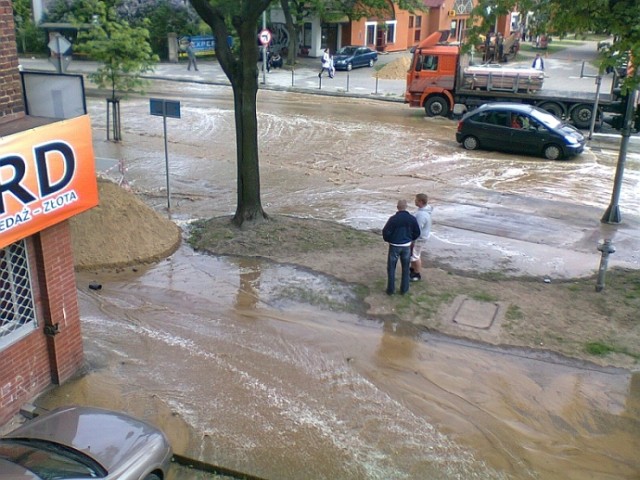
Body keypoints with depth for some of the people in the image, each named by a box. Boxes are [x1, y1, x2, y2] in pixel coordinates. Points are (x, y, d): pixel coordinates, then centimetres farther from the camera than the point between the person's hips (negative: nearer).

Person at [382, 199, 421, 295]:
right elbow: (417, 232, 1)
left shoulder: (393, 219, -17)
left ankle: (391, 289, 14)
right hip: (406, 246, 3)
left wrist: (388, 240, 5)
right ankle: (404, 289, 22)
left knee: (391, 268, 10)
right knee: (405, 268, 16)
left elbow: (385, 232, -16)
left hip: (394, 246, -3)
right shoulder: (412, 218, -7)